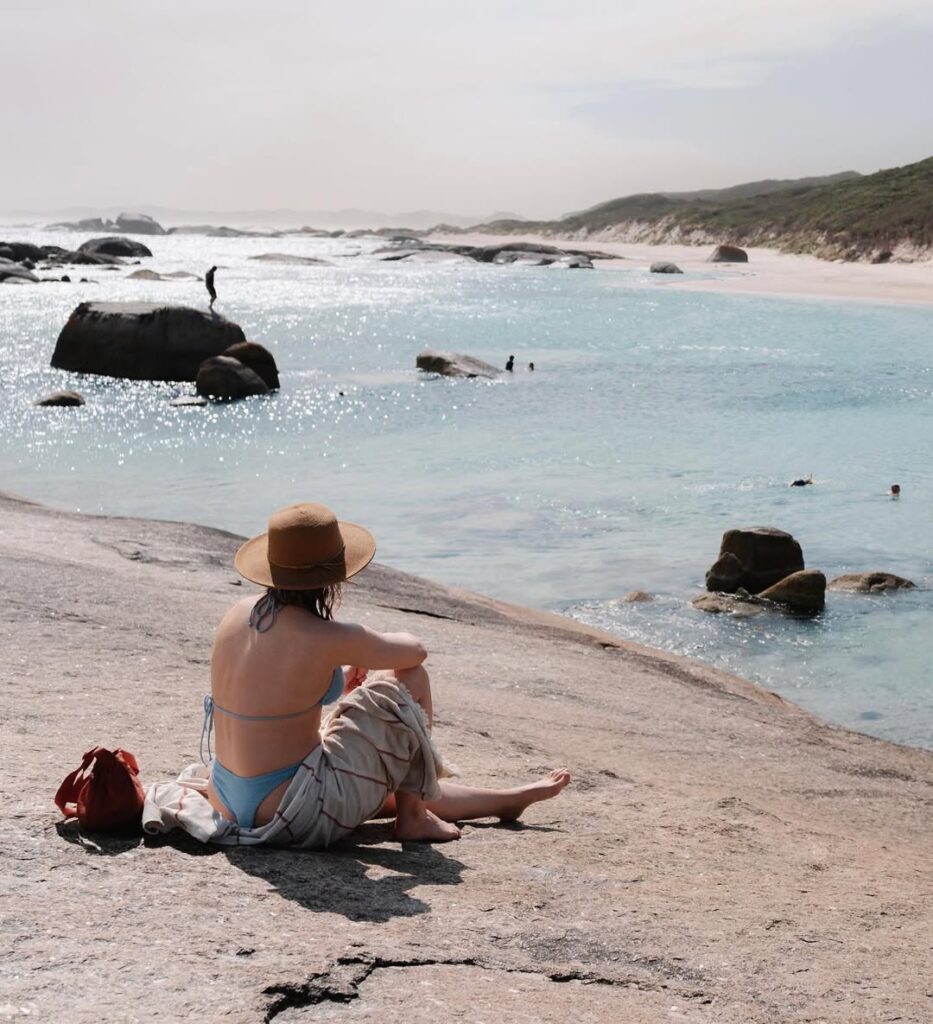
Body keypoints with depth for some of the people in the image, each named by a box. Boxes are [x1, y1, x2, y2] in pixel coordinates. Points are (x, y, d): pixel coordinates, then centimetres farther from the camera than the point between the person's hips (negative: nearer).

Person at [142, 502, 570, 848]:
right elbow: (415, 650, 0)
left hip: (230, 802, 8)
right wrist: (367, 653, 20)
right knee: (410, 679, 2)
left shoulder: (238, 614, 0)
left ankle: (507, 799, 48)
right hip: (296, 815, -8)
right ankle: (412, 816, 16)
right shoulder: (329, 638, -21)